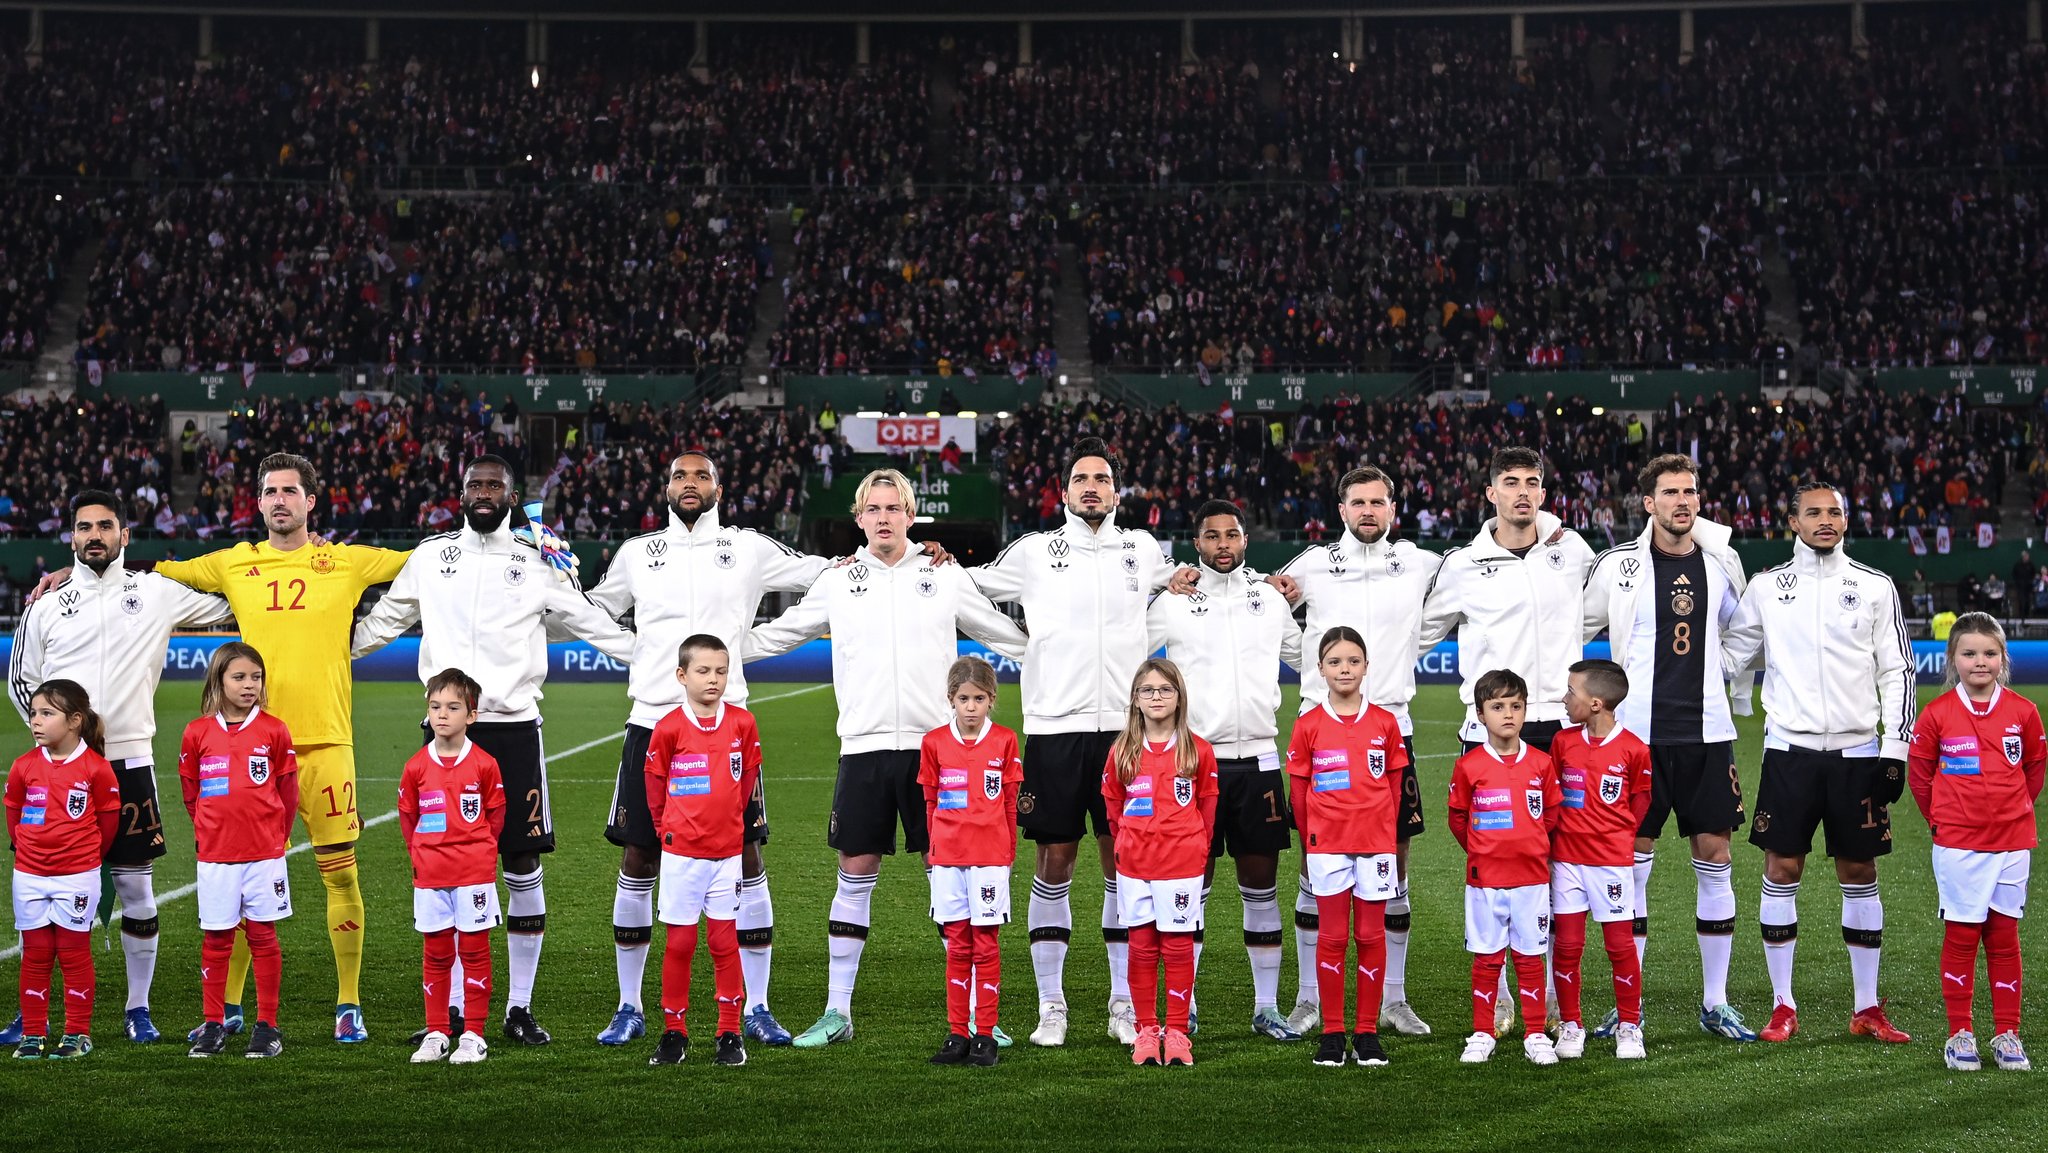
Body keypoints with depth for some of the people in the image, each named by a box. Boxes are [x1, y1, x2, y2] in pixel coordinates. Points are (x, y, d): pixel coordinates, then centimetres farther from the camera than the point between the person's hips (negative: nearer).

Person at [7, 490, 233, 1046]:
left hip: (129, 762, -1)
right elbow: (19, 679, 17)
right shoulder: (47, 607, 9)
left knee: (137, 888, 3)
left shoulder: (156, 592, 5)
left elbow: (233, 607, 13)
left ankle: (139, 1008, 14)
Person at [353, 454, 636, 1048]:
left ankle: (520, 1007, 9)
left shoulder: (539, 562, 7)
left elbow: (595, 624, 11)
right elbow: (382, 620, 21)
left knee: (523, 868, -1)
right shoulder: (430, 557, 11)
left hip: (514, 726, -1)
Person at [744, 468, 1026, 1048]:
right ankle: (837, 1011, 12)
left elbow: (1008, 636, 17)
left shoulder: (945, 576, 7)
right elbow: (774, 636, 18)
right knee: (855, 878, 4)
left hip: (934, 746, -1)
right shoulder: (838, 582, 8)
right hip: (863, 747, 1)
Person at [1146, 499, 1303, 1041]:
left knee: (1261, 884, 5)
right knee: (1192, 884, 1)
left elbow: (1304, 655, 26)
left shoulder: (1271, 600, 10)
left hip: (1258, 758, 2)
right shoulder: (1172, 603, 2)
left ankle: (1267, 1007, 11)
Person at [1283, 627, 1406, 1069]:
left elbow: (1394, 786, 9)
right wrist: (1310, 840, 5)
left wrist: (1383, 831, 7)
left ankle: (1367, 1032, 11)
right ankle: (1332, 1032, 10)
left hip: (1376, 843, 1)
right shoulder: (1309, 726, 0)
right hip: (1326, 845, -1)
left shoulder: (1385, 723, 3)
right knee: (1333, 937, 3)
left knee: (1372, 936, 4)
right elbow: (1298, 791, 5)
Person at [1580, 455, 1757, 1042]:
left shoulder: (1720, 562, 7)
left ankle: (1715, 1002, 13)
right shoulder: (1619, 566, -3)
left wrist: (1739, 703, 21)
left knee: (1714, 859, 4)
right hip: (1638, 731, -2)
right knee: (1632, 863, 0)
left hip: (1706, 732, 3)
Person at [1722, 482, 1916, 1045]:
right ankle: (1783, 1007, 8)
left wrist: (1895, 750, -2)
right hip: (1790, 750, 0)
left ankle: (1867, 1009, 14)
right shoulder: (1767, 588, 5)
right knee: (1781, 871, -1)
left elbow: (1897, 672, 5)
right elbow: (1728, 657, 13)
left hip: (1856, 752, 0)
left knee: (1860, 873, 5)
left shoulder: (1875, 587, 4)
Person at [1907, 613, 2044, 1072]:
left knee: (2004, 935, 7)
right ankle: (1959, 1034, 9)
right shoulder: (1937, 714, -4)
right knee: (1961, 935, 2)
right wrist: (1943, 819, 7)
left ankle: (2007, 1033, 14)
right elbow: (1919, 773, 6)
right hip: (1956, 845, -2)